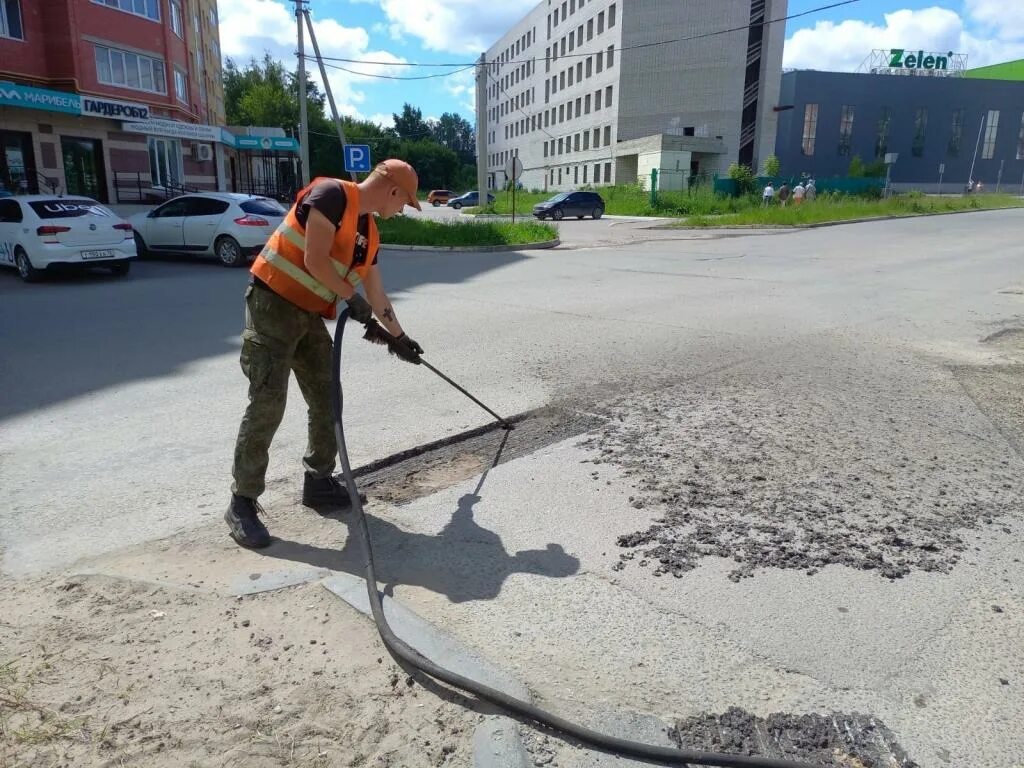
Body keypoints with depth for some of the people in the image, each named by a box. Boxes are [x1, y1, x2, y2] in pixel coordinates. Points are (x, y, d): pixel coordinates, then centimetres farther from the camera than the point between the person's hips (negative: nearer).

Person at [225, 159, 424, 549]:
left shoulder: (369, 233, 13)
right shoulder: (331, 194, -14)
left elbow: (376, 294, 22)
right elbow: (314, 261, -21)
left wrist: (399, 337, 28)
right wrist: (352, 297, -10)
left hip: (309, 315, 9)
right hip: (273, 305, -9)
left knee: (327, 401, 10)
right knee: (267, 405, -11)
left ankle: (318, 481, 26)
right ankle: (242, 504, 0)